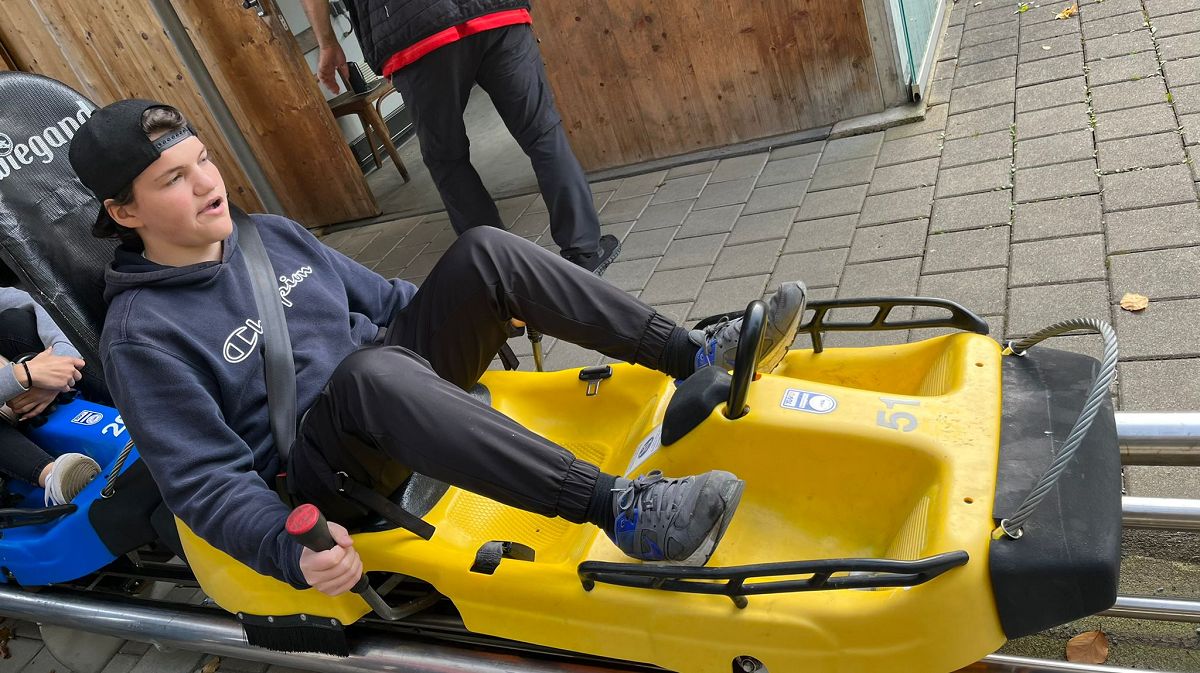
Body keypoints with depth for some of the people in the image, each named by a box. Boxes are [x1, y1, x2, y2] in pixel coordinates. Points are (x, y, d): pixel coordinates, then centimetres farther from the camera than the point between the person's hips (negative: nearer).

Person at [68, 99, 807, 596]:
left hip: (393, 394, 6)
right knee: (372, 369, -41)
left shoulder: (269, 233, 8)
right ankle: (620, 510, -44)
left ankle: (695, 355, -18)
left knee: (484, 250, -15)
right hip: (332, 468, -6)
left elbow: (379, 296, 18)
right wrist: (292, 551, -31)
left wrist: (484, 317, 15)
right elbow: (207, 483, -15)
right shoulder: (142, 336, -11)